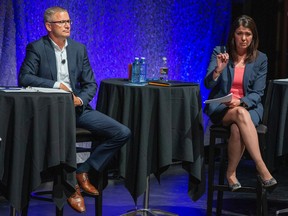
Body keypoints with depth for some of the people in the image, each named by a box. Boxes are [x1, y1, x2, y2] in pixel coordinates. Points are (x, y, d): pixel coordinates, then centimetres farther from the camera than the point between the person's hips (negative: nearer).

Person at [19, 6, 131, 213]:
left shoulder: (79, 48, 11)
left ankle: (83, 172, 1)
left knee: (123, 133, -11)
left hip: (78, 107, 5)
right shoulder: (36, 48, -2)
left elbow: (90, 84, 11)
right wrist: (56, 85, -20)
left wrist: (81, 99, -11)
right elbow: (24, 78, -14)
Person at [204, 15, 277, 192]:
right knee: (241, 114, -37)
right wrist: (218, 69, -26)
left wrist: (240, 102, -19)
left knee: (237, 128, -36)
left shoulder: (261, 59, 4)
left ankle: (231, 173, -18)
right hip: (220, 108, -1)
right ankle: (262, 169, -41)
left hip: (248, 106, 1)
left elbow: (258, 93, 1)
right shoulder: (220, 52, 2)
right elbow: (208, 84, -5)